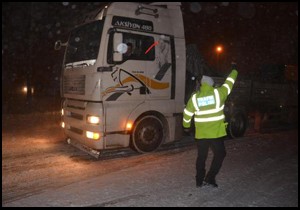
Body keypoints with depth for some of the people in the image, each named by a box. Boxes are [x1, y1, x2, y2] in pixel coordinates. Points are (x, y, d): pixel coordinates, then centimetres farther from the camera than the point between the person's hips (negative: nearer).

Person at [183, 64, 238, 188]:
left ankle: (199, 181, 21)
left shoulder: (194, 97, -2)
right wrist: (234, 70, 25)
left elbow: (187, 114, 4)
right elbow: (229, 82, 8)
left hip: (200, 134, 3)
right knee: (219, 154, 14)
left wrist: (186, 126, 21)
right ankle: (210, 178, 8)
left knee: (201, 156, 14)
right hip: (215, 132, -2)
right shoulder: (218, 93, -7)